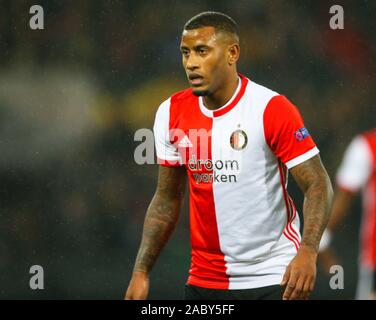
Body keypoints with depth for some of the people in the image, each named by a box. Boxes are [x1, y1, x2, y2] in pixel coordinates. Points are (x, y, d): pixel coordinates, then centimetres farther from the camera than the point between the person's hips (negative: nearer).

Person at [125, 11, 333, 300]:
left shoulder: (271, 109, -13)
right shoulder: (171, 113, 3)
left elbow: (318, 184, -14)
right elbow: (167, 200, 12)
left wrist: (308, 251, -30)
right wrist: (141, 271, 4)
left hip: (273, 280, -4)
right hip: (204, 281, 4)